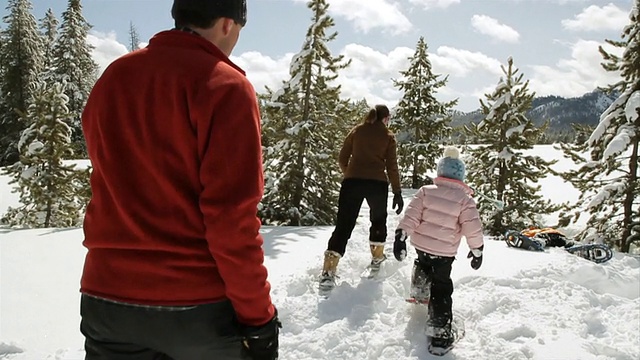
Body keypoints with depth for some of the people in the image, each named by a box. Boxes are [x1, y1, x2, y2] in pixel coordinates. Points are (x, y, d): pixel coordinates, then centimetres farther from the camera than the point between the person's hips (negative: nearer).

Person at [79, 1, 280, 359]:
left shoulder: (111, 79, 8)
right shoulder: (225, 86, -12)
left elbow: (115, 187, 11)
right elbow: (232, 215, -18)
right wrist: (257, 316, -11)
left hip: (108, 297, 5)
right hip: (199, 303, -4)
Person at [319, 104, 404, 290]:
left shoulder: (356, 131, 12)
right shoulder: (388, 136, 6)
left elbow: (342, 158, 11)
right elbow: (392, 166, 1)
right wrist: (397, 193, 6)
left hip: (352, 182, 1)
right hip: (377, 184, -1)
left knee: (343, 225, -2)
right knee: (378, 220, 25)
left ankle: (328, 271, -12)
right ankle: (377, 258, 37)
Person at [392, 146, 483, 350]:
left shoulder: (426, 191, -3)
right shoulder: (465, 199, -8)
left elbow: (411, 216, -10)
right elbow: (473, 229, -10)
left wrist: (400, 236, -9)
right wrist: (477, 250, 3)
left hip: (421, 244, 3)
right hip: (445, 252, -2)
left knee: (423, 265, 36)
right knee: (441, 289, 4)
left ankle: (420, 294, 49)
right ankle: (441, 333, 3)